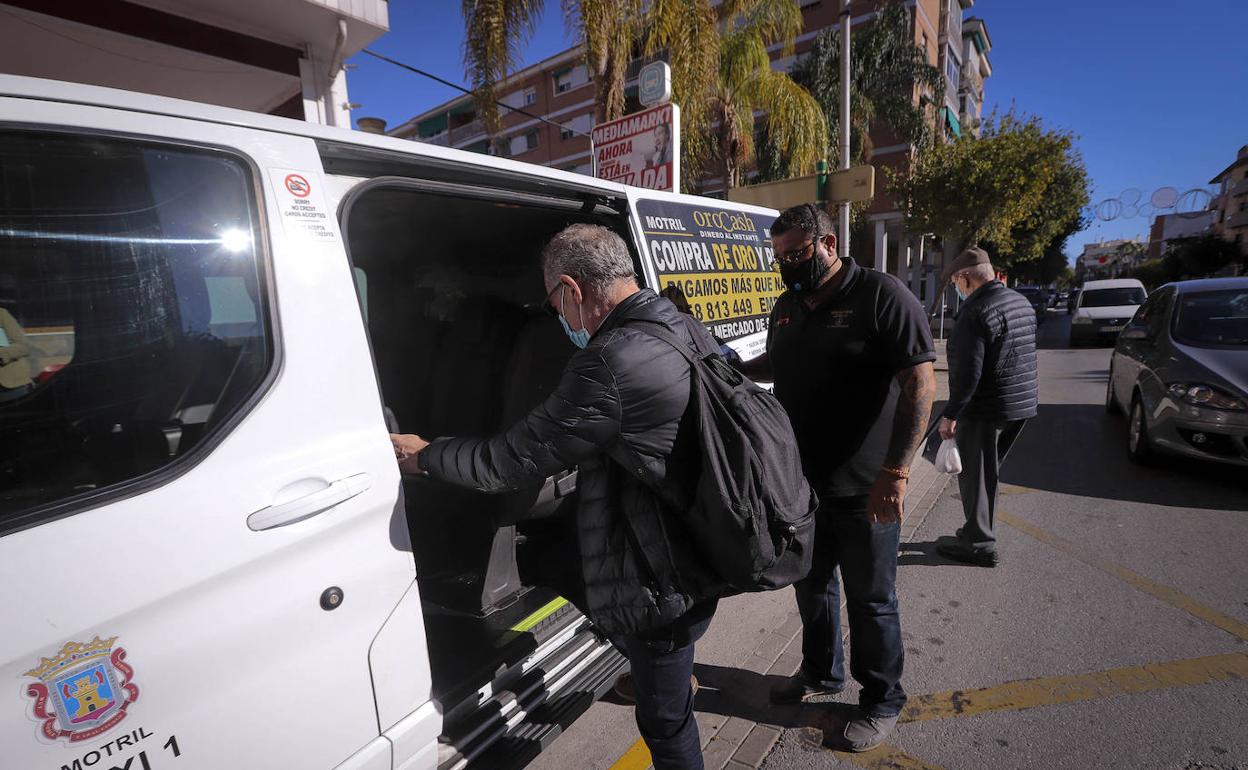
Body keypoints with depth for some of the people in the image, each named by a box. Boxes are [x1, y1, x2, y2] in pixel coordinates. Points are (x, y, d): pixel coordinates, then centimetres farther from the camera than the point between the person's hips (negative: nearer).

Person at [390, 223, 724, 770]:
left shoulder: (611, 362, -29)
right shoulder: (690, 331, 0)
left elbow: (511, 460, -20)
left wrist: (421, 455, -2)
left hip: (664, 584, -8)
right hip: (707, 556, 8)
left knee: (665, 720, 16)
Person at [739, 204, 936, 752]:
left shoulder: (882, 296, -14)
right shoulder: (786, 306, 8)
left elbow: (920, 383, -18)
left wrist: (896, 470, -24)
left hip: (864, 489, -6)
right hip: (801, 481, 7)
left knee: (870, 600, 11)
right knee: (811, 584, 22)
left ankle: (882, 701, 35)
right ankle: (821, 673, 46)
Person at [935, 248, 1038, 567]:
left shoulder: (975, 311, -19)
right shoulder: (1021, 302, 11)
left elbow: (968, 372, -24)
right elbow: (1023, 355, 19)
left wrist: (950, 414, -18)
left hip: (985, 409, -9)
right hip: (1023, 403, 9)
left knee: (975, 477, 3)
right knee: (987, 472, 19)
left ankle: (979, 544, 12)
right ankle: (976, 533, 30)